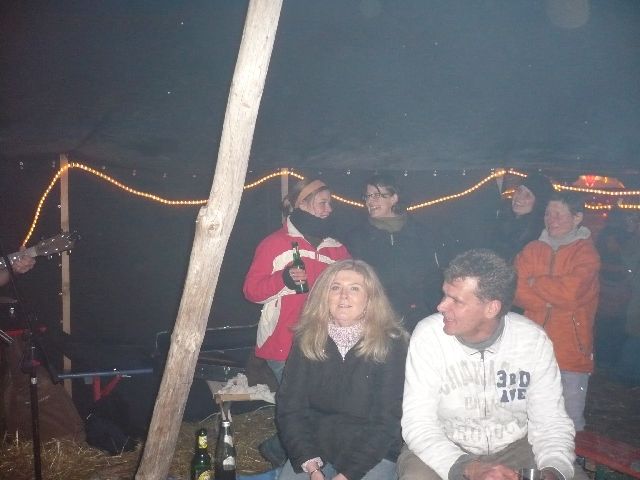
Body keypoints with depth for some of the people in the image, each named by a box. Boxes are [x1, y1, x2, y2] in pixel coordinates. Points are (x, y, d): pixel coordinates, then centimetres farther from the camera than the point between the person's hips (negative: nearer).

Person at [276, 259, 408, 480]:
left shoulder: (390, 344, -8)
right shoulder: (307, 340, 0)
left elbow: (387, 420, -9)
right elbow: (289, 408, -1)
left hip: (372, 453, -2)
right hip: (314, 448, 2)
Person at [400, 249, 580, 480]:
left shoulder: (533, 340, -10)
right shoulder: (428, 335, -17)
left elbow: (550, 422, -6)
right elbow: (418, 425, -19)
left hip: (513, 449, 2)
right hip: (443, 450, -2)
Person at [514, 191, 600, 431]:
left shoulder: (586, 252, -4)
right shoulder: (533, 249, 7)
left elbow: (571, 291, -20)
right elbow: (516, 290, -5)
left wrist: (535, 282, -7)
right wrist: (553, 299, -16)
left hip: (571, 350, -3)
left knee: (571, 422, 3)